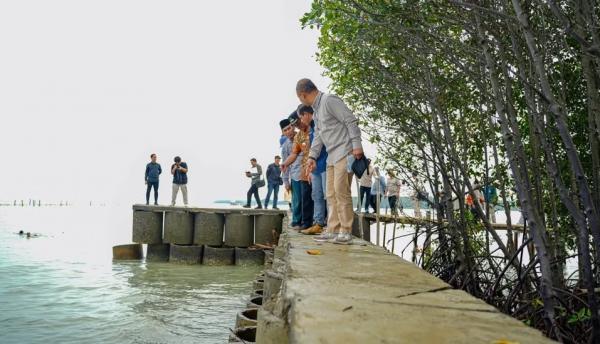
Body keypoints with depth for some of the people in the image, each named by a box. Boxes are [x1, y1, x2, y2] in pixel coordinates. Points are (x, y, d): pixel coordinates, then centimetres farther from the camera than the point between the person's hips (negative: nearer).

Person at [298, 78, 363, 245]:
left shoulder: (329, 100, -10)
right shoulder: (316, 109, 19)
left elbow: (351, 121, -15)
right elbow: (318, 136, 21)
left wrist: (357, 145, -19)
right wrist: (312, 156, 12)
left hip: (344, 152, -10)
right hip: (332, 156, 10)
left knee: (341, 190, -12)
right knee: (331, 194, 8)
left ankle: (346, 232, -7)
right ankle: (333, 230, 13)